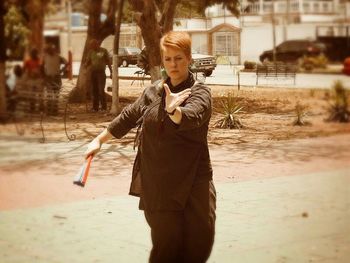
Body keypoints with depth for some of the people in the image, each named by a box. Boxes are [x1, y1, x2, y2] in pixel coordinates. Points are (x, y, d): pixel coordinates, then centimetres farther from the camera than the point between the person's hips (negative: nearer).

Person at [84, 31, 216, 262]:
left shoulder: (199, 93, -6)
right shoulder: (154, 91, 8)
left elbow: (190, 117, -28)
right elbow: (129, 116, 23)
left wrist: (173, 110, -50)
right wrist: (99, 140, 29)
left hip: (194, 181, -2)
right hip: (158, 183, 2)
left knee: (200, 244, -4)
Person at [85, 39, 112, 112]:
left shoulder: (104, 51, -1)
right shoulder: (91, 52, 8)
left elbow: (108, 62, 2)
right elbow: (87, 62, 10)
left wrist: (111, 72, 0)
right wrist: (86, 65, -14)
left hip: (101, 72, -4)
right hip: (93, 72, 4)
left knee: (101, 90, -12)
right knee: (95, 90, 4)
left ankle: (104, 107, -8)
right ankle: (95, 107, 9)